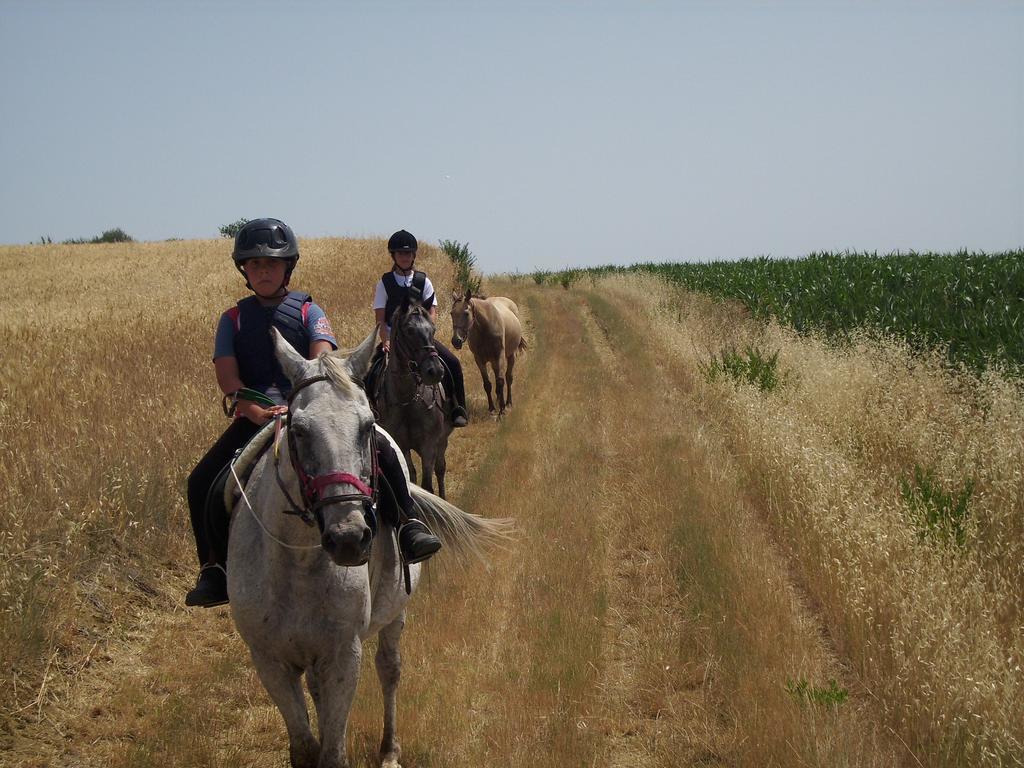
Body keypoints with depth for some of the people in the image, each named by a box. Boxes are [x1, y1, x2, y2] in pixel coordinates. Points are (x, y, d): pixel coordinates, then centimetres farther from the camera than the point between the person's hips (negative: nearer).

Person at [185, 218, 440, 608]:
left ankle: (409, 526, -14)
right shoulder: (234, 320, 12)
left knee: (380, 448, -25)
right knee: (202, 483, -17)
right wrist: (255, 411, -22)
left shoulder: (308, 311, 8)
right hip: (254, 417, 1)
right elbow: (227, 375, -2)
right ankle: (215, 570, -4)